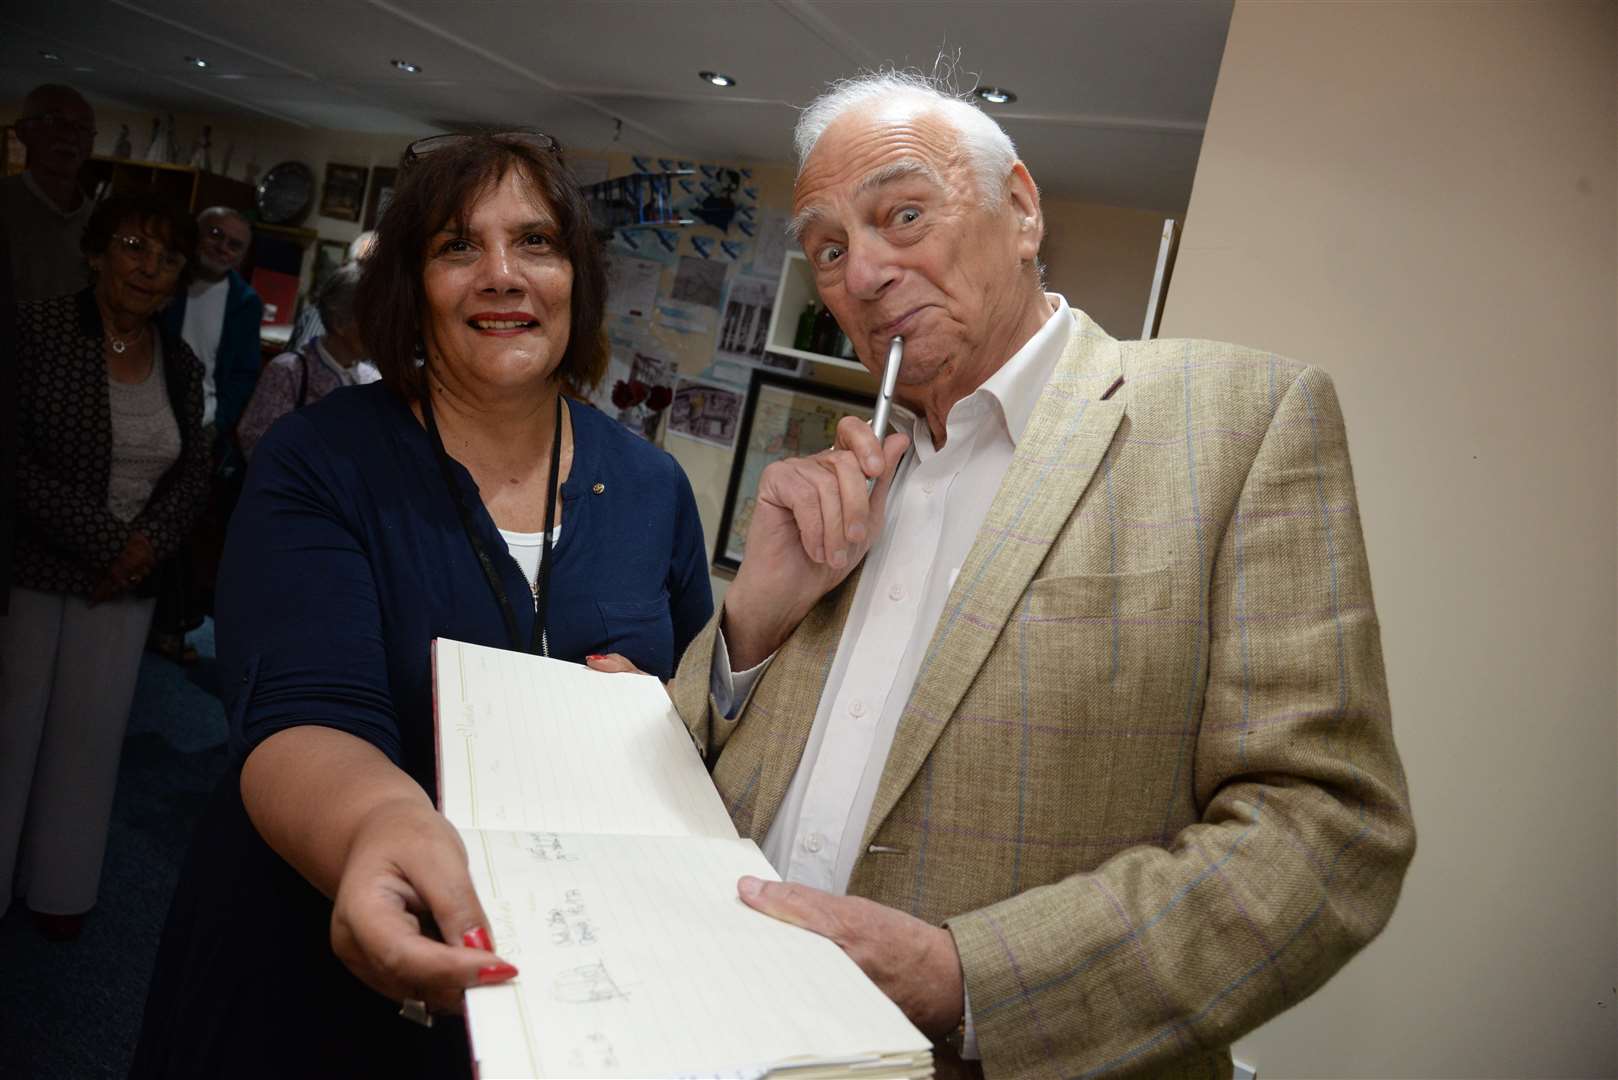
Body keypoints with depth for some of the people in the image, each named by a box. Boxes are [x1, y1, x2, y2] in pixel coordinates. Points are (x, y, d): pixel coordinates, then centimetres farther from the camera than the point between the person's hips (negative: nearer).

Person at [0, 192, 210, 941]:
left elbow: (192, 478, 8)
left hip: (125, 581, 4)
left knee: (89, 733, 11)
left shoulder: (183, 367, 5)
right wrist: (105, 539, -18)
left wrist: (149, 541, -9)